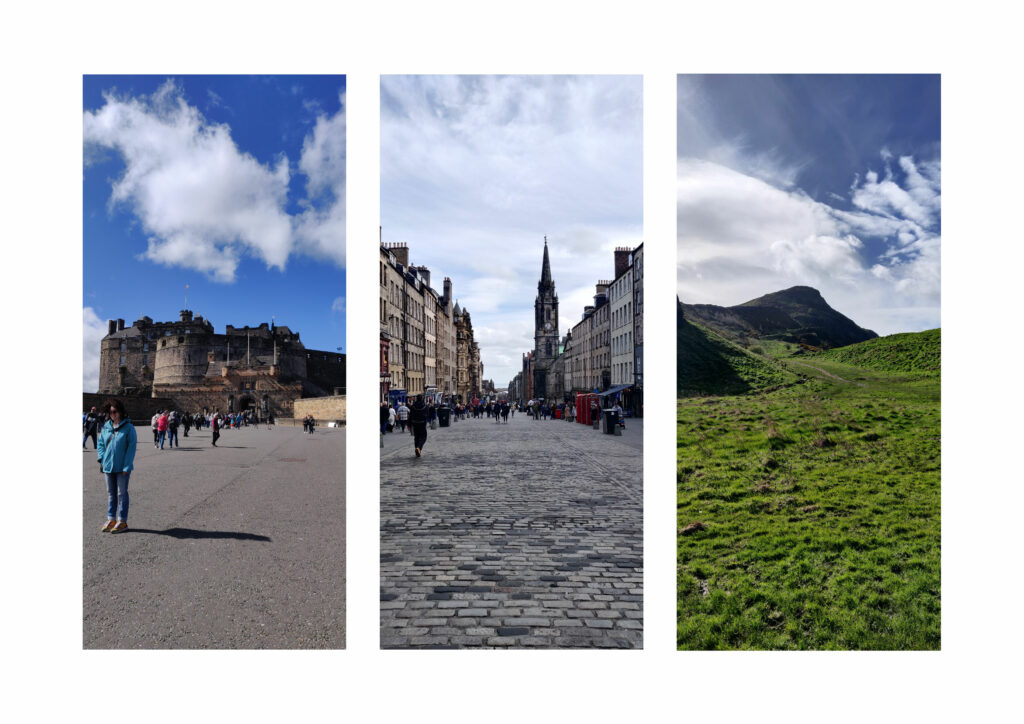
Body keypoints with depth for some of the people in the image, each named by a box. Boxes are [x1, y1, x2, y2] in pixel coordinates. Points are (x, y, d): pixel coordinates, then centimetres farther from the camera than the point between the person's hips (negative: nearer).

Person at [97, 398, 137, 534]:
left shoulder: (128, 427, -10)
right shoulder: (106, 426, 6)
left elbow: (132, 447, -12)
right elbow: (100, 443, 15)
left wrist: (127, 466, -15)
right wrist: (102, 459, 3)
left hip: (122, 467, -5)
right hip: (108, 466, 5)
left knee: (122, 493, 2)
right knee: (111, 493, 13)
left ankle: (122, 521, 10)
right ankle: (111, 519, 23)